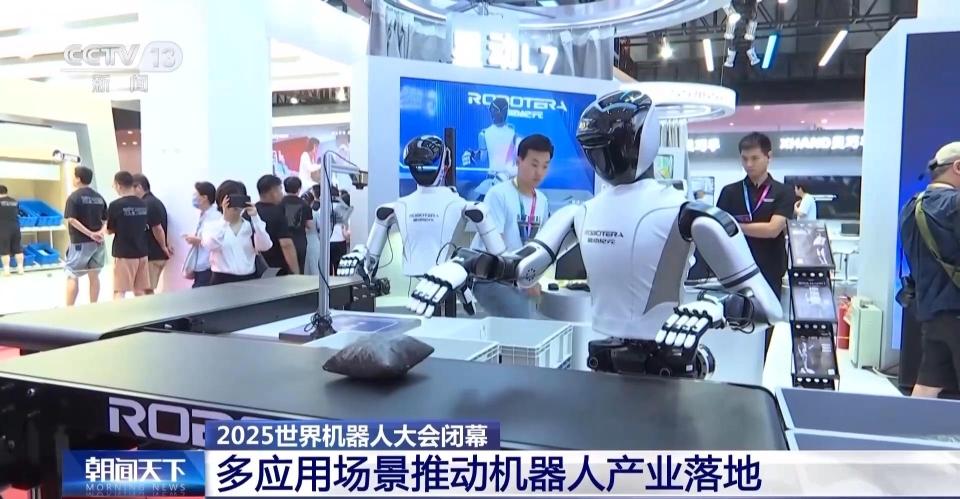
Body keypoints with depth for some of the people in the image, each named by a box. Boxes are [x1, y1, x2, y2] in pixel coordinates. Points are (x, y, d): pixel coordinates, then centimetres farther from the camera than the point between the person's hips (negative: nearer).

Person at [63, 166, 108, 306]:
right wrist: (101, 232, -7)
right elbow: (106, 220, 9)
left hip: (80, 243, -6)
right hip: (97, 242, 6)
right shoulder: (99, 197, 10)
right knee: (94, 276, 9)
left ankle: (69, 309, 1)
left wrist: (90, 234, -18)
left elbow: (71, 220, -18)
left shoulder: (74, 196, -9)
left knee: (72, 276, 1)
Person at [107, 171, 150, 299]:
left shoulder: (115, 205, -11)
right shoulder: (143, 204, 4)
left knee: (119, 292, 1)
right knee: (140, 291, 11)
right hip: (142, 252, 5)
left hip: (123, 254, -5)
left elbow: (110, 230, -2)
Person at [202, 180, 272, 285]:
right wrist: (225, 219, -19)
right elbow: (210, 245, -16)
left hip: (249, 279, 1)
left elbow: (264, 246, -10)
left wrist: (255, 218, -15)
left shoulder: (252, 225, 8)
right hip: (222, 280, -1)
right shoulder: (212, 225, 5)